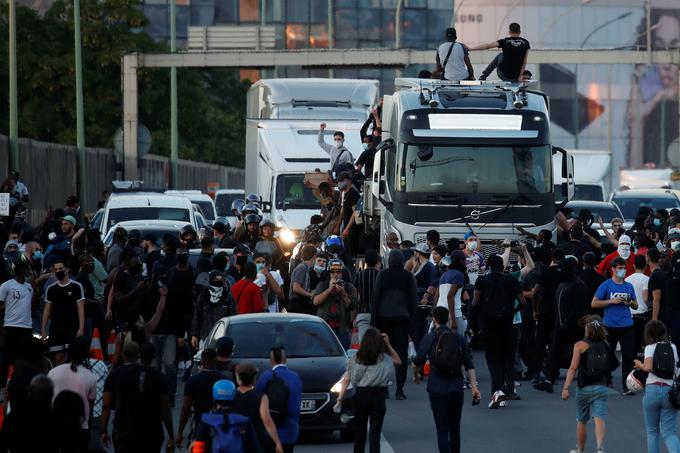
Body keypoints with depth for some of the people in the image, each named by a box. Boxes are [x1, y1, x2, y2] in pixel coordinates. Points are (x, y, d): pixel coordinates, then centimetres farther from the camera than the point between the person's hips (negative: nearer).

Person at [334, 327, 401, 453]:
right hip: (378, 396, -2)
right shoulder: (384, 359, -3)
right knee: (375, 434, -2)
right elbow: (398, 361, 16)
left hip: (360, 396, 2)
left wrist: (339, 400, -1)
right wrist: (388, 344, 6)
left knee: (359, 433, 14)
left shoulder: (356, 359, 1)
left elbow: (346, 380, -2)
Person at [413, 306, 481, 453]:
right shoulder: (459, 339, 3)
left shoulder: (428, 339, -6)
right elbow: (469, 365, 1)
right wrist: (474, 387, 1)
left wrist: (415, 375, 23)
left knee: (442, 430, -2)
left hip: (437, 390, -3)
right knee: (455, 428, 17)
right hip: (456, 389, 3)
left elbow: (417, 362, 3)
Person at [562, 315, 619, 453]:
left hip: (585, 388, -2)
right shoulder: (605, 345, 4)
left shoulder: (580, 345, -5)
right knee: (599, 419, -8)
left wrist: (566, 388, -15)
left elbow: (573, 368, -12)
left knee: (581, 421, 16)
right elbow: (612, 365, 6)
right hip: (602, 387, 2)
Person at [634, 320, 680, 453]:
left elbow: (648, 367, -15)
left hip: (653, 389, -2)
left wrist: (640, 365, 4)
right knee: (669, 433, 0)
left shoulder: (650, 348, 1)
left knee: (652, 432, 14)